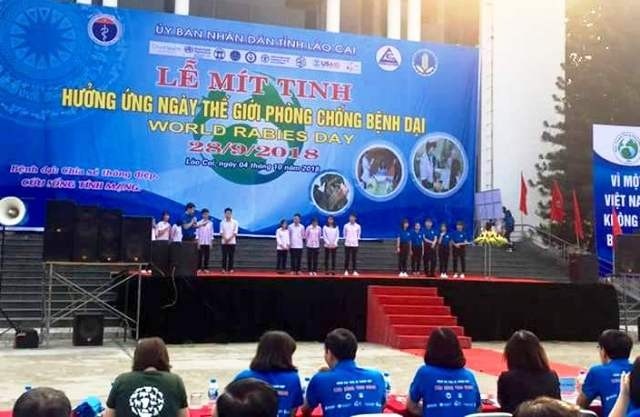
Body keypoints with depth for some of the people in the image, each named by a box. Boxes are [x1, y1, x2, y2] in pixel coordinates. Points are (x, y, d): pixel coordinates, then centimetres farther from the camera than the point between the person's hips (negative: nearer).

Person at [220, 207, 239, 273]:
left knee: (231, 256, 0)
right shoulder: (222, 222, 4)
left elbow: (235, 232, -4)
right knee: (224, 255, 0)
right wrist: (225, 239, -15)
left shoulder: (235, 222, 0)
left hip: (232, 242, 0)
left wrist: (229, 239, -14)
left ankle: (230, 269, 5)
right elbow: (221, 232, 0)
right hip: (224, 242, 0)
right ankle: (224, 269, 4)